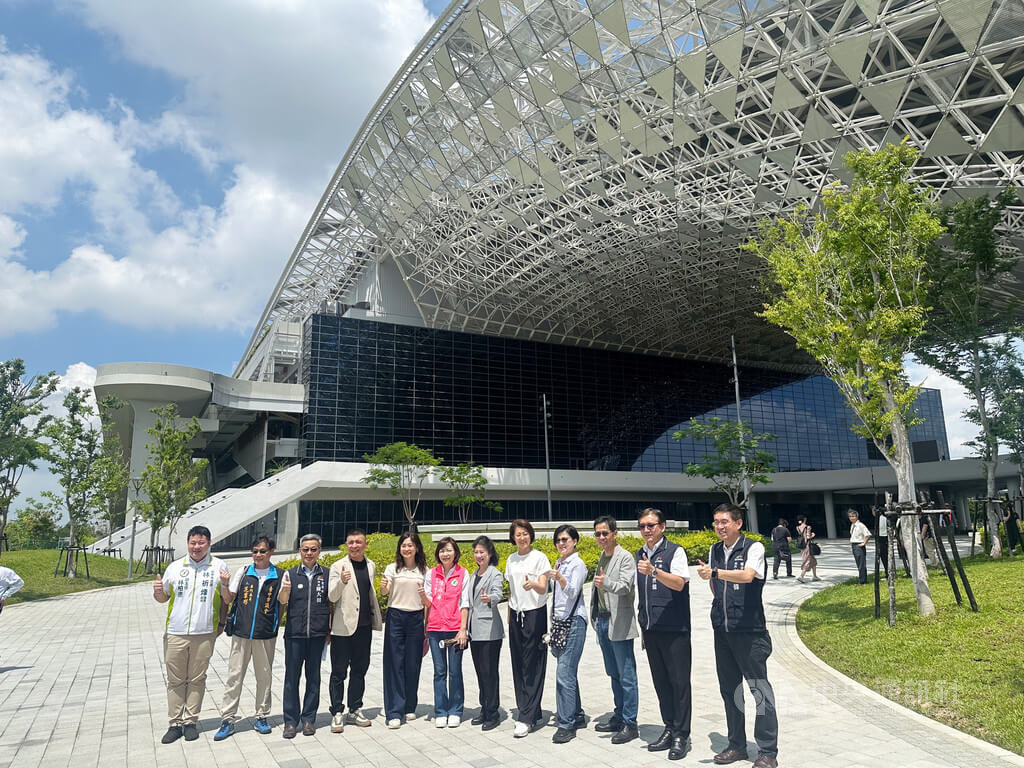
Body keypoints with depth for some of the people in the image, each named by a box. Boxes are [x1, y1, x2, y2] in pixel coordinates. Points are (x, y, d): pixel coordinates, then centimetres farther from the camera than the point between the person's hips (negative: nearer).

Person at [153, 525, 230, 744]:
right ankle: (175, 724, 17)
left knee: (197, 679, 6)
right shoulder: (174, 567, 8)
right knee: (175, 680, 7)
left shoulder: (219, 566, 2)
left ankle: (190, 721, 18)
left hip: (204, 633, -2)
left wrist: (222, 622, -5)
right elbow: (163, 598, 16)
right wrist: (158, 591, -6)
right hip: (175, 633, 2)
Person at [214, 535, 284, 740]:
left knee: (264, 677, 8)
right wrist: (225, 585, -11)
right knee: (234, 676, 3)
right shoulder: (243, 572, 3)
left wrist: (276, 627, -2)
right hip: (241, 633, 1)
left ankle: (261, 717, 21)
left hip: (265, 635, 0)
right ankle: (228, 719, 13)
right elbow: (228, 600, 8)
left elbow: (281, 604, 9)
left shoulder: (278, 576, 1)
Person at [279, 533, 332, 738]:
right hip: (294, 633, 0)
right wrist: (285, 590, -26)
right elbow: (282, 601, -4)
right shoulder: (290, 574, 4)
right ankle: (291, 721, 13)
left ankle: (309, 719, 19)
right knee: (291, 677, 2)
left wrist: (330, 631, 6)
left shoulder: (327, 575, 4)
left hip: (318, 635, 0)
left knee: (313, 677, 8)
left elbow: (331, 604, 9)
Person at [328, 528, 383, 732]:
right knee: (339, 672, 2)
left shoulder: (371, 566, 9)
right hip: (343, 627, -5)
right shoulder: (338, 567, -7)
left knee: (359, 670, 13)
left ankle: (355, 710, 24)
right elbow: (332, 597, -16)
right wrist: (342, 582, -35)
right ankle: (337, 713, 12)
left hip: (364, 626, 5)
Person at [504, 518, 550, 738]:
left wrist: (532, 584, -35)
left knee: (532, 667, -6)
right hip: (516, 615, 6)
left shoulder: (539, 557, -6)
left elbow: (543, 589, -13)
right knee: (518, 666, 7)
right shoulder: (511, 560, 11)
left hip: (535, 614, -6)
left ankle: (526, 719, -4)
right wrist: (509, 616, 14)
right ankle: (533, 714, 17)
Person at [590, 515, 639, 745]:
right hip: (602, 621, 8)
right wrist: (595, 618, 21)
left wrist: (606, 583, -39)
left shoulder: (625, 558, -9)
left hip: (619, 623, -8)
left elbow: (625, 586, -22)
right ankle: (619, 717, 25)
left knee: (626, 676, -3)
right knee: (614, 674, 15)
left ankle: (630, 724, 2)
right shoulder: (602, 557, 16)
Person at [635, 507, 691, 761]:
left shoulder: (674, 551, -7)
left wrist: (653, 571, -36)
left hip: (674, 628, -6)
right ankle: (669, 729, 23)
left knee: (679, 681, -1)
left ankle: (681, 735, 9)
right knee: (660, 681, 12)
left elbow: (679, 583, -21)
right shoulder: (640, 555, 13)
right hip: (650, 629, 6)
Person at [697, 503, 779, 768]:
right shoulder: (714, 551, 10)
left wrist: (714, 572, -34)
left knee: (759, 688, -1)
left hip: (750, 630, -6)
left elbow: (747, 575, -27)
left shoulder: (753, 548, -9)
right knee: (729, 688, 13)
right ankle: (737, 745, 25)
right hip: (722, 629, 6)